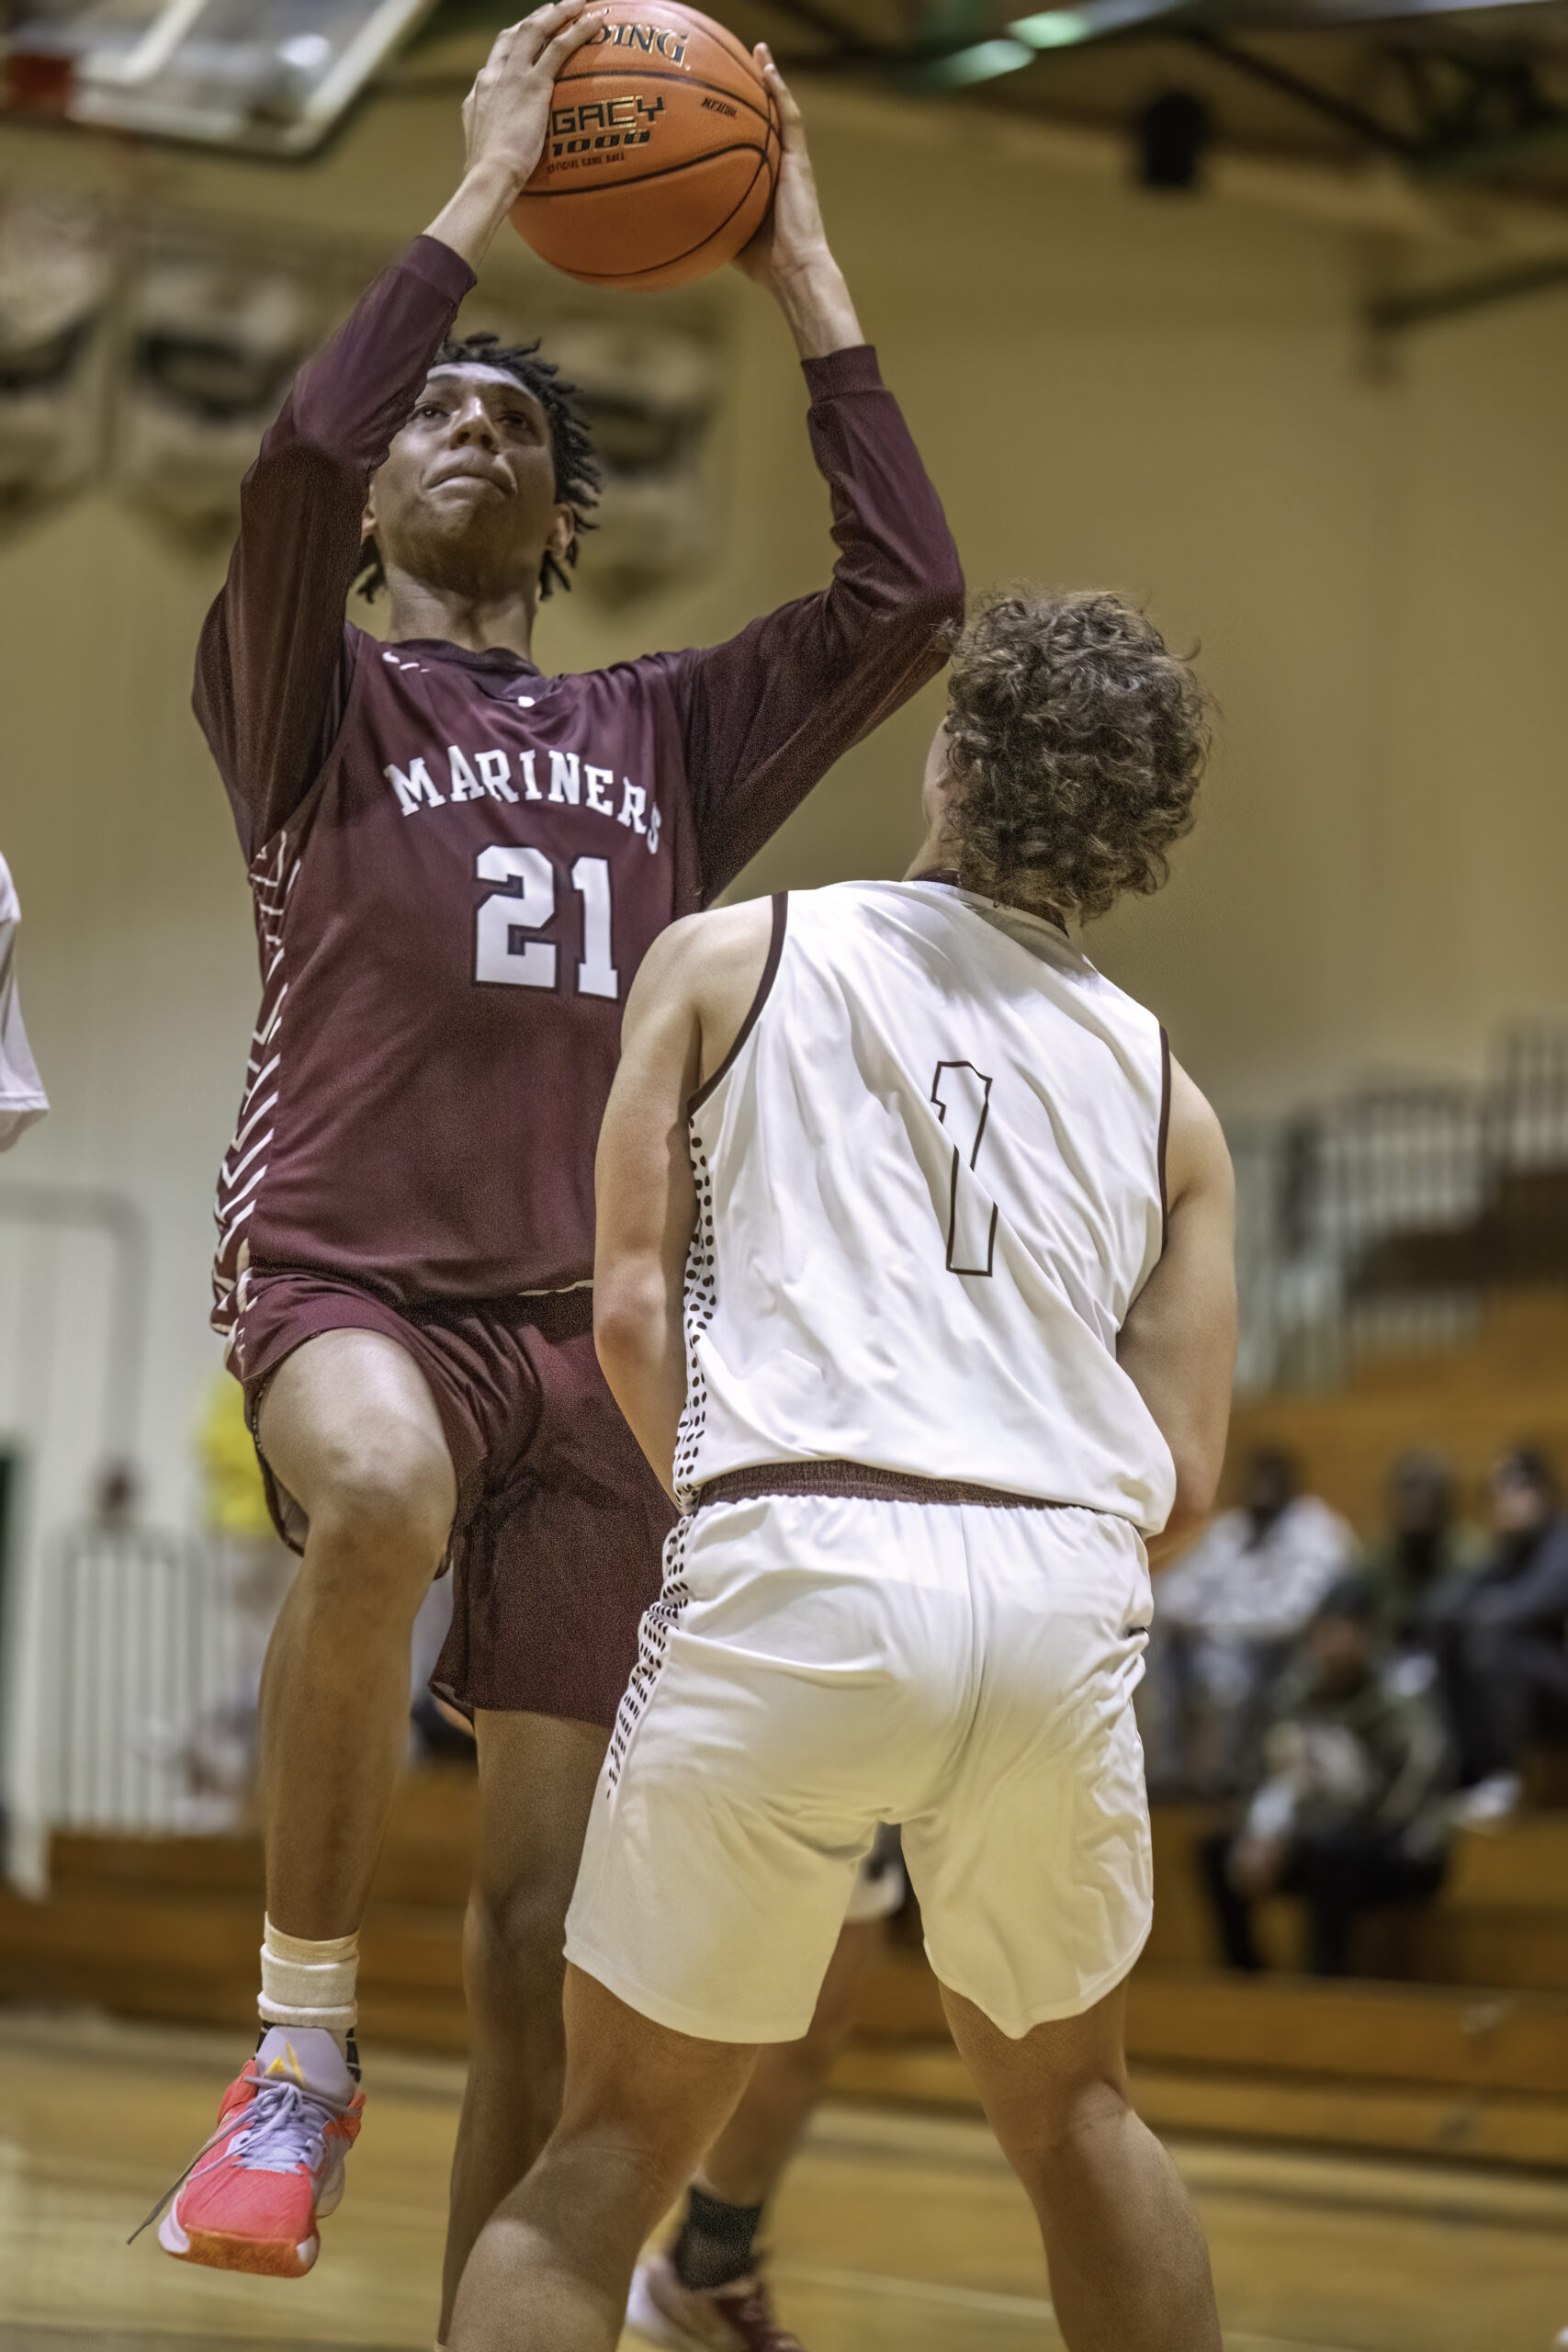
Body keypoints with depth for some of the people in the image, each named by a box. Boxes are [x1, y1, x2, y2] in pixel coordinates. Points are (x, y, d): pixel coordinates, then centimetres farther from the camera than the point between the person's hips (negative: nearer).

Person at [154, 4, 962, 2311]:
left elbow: (908, 599, 9)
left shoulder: (663, 734, 20)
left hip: (585, 1332, 4)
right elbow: (294, 461, -12)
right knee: (381, 1492, -40)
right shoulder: (310, 696, 8)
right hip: (351, 1280, -4)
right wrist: (485, 186, -6)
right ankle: (301, 2043, -25)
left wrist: (799, 264, 10)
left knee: (543, 1911, 0)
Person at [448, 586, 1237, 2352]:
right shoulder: (1163, 1095, 20)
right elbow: (1185, 1483, 13)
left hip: (797, 1574, -3)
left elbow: (630, 1311, 6)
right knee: (1066, 2104, 25)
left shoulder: (725, 959, 13)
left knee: (617, 2139, 8)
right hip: (1063, 1590, 3)